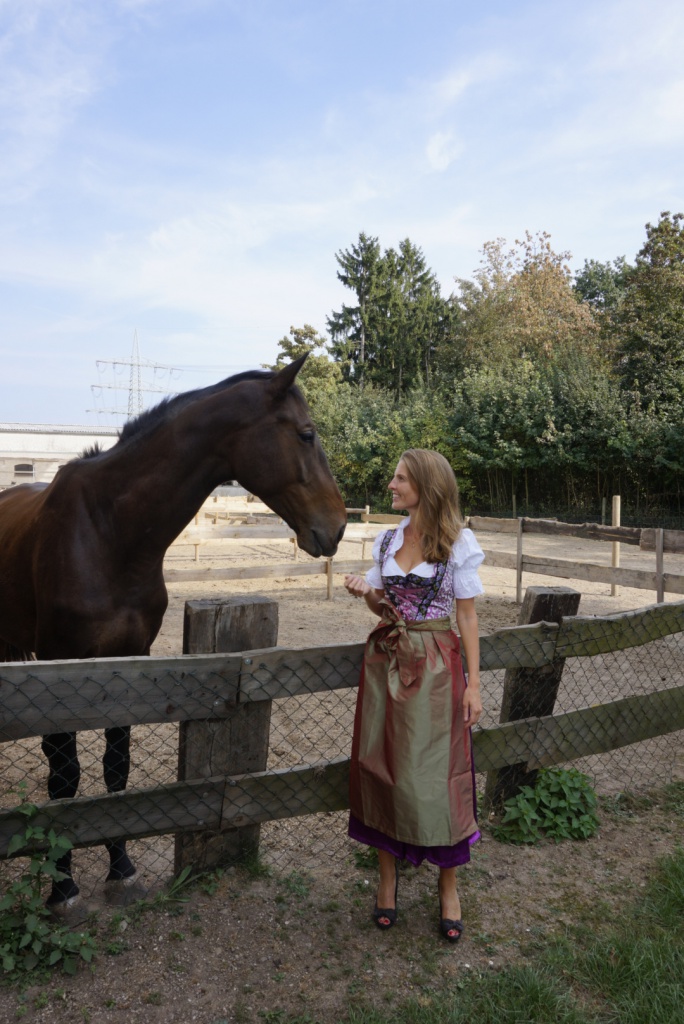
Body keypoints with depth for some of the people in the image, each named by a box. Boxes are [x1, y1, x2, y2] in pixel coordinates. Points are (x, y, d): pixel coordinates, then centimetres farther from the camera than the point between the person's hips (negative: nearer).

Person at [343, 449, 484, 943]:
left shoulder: (459, 543, -6)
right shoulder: (387, 540, 6)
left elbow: (467, 615, -5)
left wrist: (473, 684, -7)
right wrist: (366, 593, -8)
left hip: (434, 667, -4)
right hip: (386, 662, 4)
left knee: (436, 773, 1)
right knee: (382, 769, 8)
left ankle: (448, 887, 21)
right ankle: (388, 876, 26)